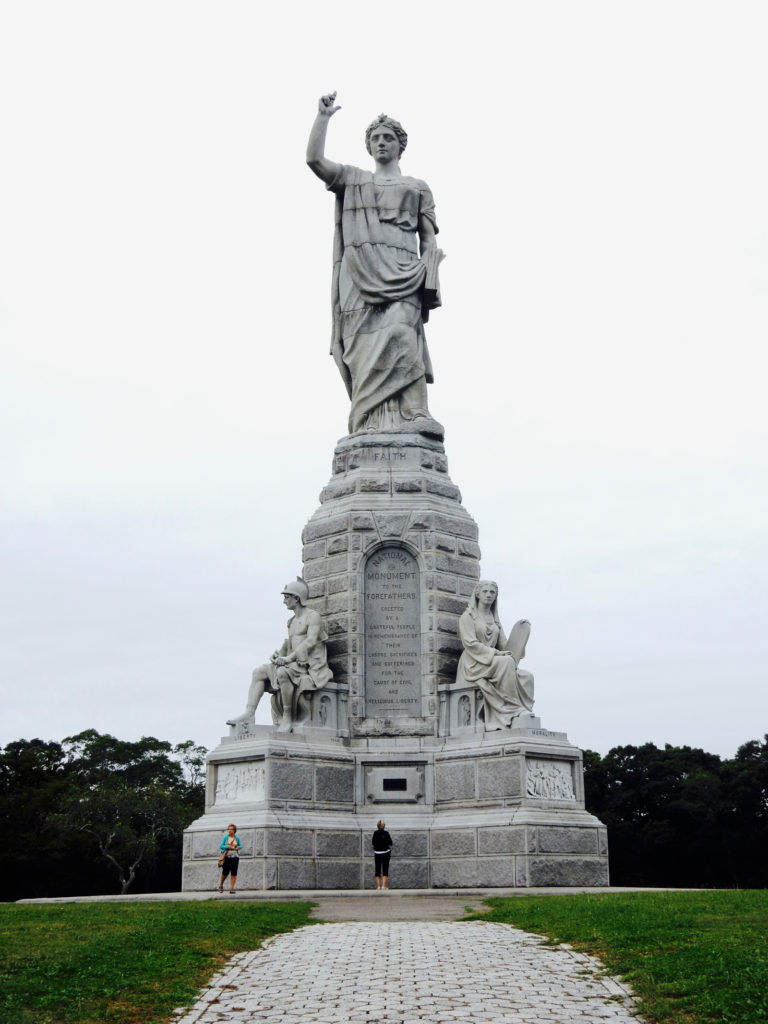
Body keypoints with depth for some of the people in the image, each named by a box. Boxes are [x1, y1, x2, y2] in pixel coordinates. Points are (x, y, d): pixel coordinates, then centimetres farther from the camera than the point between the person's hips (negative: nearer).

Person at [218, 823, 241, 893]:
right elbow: (221, 846, 0)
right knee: (225, 872, -3)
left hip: (235, 857, 1)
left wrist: (238, 847, -7)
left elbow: (240, 846, 16)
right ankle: (221, 885, 22)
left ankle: (231, 888, 1)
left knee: (234, 873, -4)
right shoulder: (226, 837, 2)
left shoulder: (237, 838, 6)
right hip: (226, 857, -1)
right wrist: (228, 847, -14)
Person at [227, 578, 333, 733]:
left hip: (311, 666, -9)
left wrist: (289, 658, -25)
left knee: (282, 672, -36)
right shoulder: (292, 622, 23)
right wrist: (278, 655, -1)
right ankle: (249, 712, -16)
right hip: (295, 665, 9)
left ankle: (288, 717, -27)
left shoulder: (312, 616, -4)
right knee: (259, 671, -5)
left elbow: (311, 641, -18)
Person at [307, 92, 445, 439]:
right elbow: (313, 158, 12)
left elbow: (428, 237, 15)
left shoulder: (418, 187, 25)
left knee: (398, 336, -24)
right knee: (365, 343, -14)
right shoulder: (352, 179, 26)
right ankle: (372, 426, -22)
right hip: (359, 271, 1)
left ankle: (411, 417, -36)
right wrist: (323, 116, 14)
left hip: (401, 273, -1)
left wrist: (430, 279, 0)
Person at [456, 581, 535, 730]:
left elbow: (504, 645, 13)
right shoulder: (468, 616, 5)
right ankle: (514, 711, -33)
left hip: (492, 662, 6)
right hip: (474, 664, -6)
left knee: (527, 676, -18)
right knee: (506, 661, -34)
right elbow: (470, 643, -9)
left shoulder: (494, 619, 22)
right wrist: (495, 653, -18)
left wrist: (520, 629, -1)